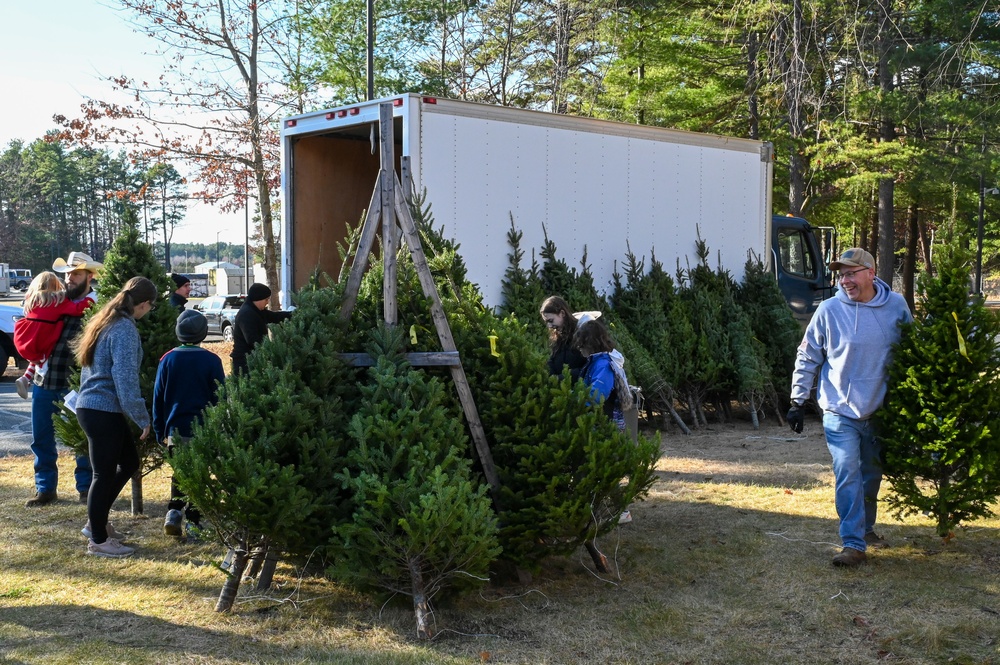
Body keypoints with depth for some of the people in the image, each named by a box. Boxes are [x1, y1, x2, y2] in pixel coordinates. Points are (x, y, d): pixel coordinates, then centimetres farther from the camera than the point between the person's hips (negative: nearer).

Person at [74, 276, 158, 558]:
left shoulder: (104, 321, 12)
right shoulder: (125, 329, -18)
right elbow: (125, 378, -21)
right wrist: (142, 418, -14)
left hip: (90, 405, 10)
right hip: (104, 410, -10)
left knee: (129, 463, 19)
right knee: (105, 473, 1)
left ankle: (96, 522, 27)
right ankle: (97, 540, 12)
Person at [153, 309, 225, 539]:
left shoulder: (168, 359, 0)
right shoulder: (211, 361, -6)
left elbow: (158, 397, 4)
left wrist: (160, 431, 11)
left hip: (175, 431, 2)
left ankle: (174, 512, -2)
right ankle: (193, 522, 6)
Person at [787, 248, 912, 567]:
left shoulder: (897, 306, -5)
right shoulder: (829, 310, -11)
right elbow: (807, 358, -2)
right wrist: (797, 400, -3)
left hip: (880, 409, 3)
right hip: (840, 411, -3)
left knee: (872, 474, 18)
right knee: (847, 475, -10)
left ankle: (865, 528, 37)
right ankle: (854, 544, -6)